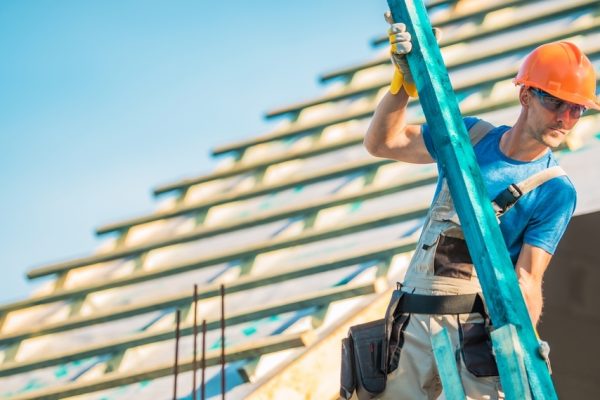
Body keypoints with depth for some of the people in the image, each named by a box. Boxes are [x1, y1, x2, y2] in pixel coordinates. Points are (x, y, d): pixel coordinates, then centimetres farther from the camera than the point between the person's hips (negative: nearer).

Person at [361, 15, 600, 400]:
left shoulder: (556, 191, -4)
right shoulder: (469, 135, 7)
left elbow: (527, 282, -12)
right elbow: (381, 142, 8)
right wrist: (405, 81, -6)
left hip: (480, 323, -4)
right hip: (415, 320, 4)